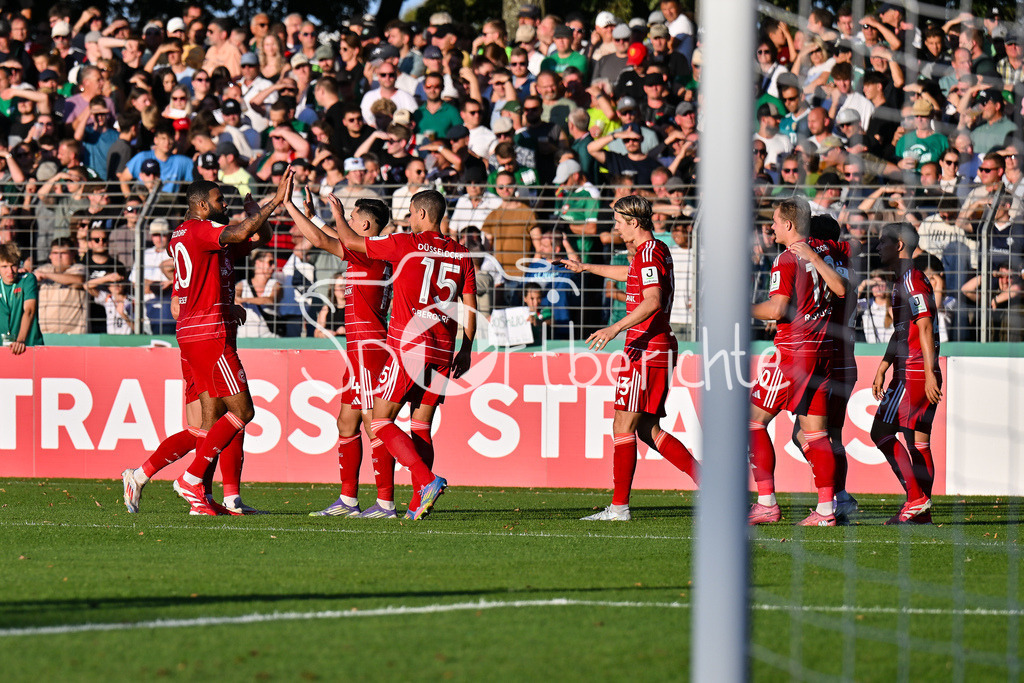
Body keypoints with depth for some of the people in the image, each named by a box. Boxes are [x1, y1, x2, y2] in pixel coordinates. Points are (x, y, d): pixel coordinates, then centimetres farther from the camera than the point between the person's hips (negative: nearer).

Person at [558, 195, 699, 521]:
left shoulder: (649, 252, -13)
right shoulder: (655, 250, 18)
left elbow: (653, 301, -25)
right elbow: (631, 274, 40)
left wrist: (616, 328, -30)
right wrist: (586, 268, 50)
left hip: (647, 349, -10)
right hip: (654, 350, 10)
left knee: (624, 425, -7)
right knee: (647, 429, 11)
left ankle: (619, 506, -7)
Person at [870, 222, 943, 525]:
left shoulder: (911, 279, -12)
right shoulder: (901, 280, 20)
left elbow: (925, 327, -18)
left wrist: (929, 374, -22)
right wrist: (882, 369, 28)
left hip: (914, 374, -10)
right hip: (915, 373, 10)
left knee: (882, 433, -9)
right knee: (918, 442, 9)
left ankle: (916, 499, -13)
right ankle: (922, 511, 8)